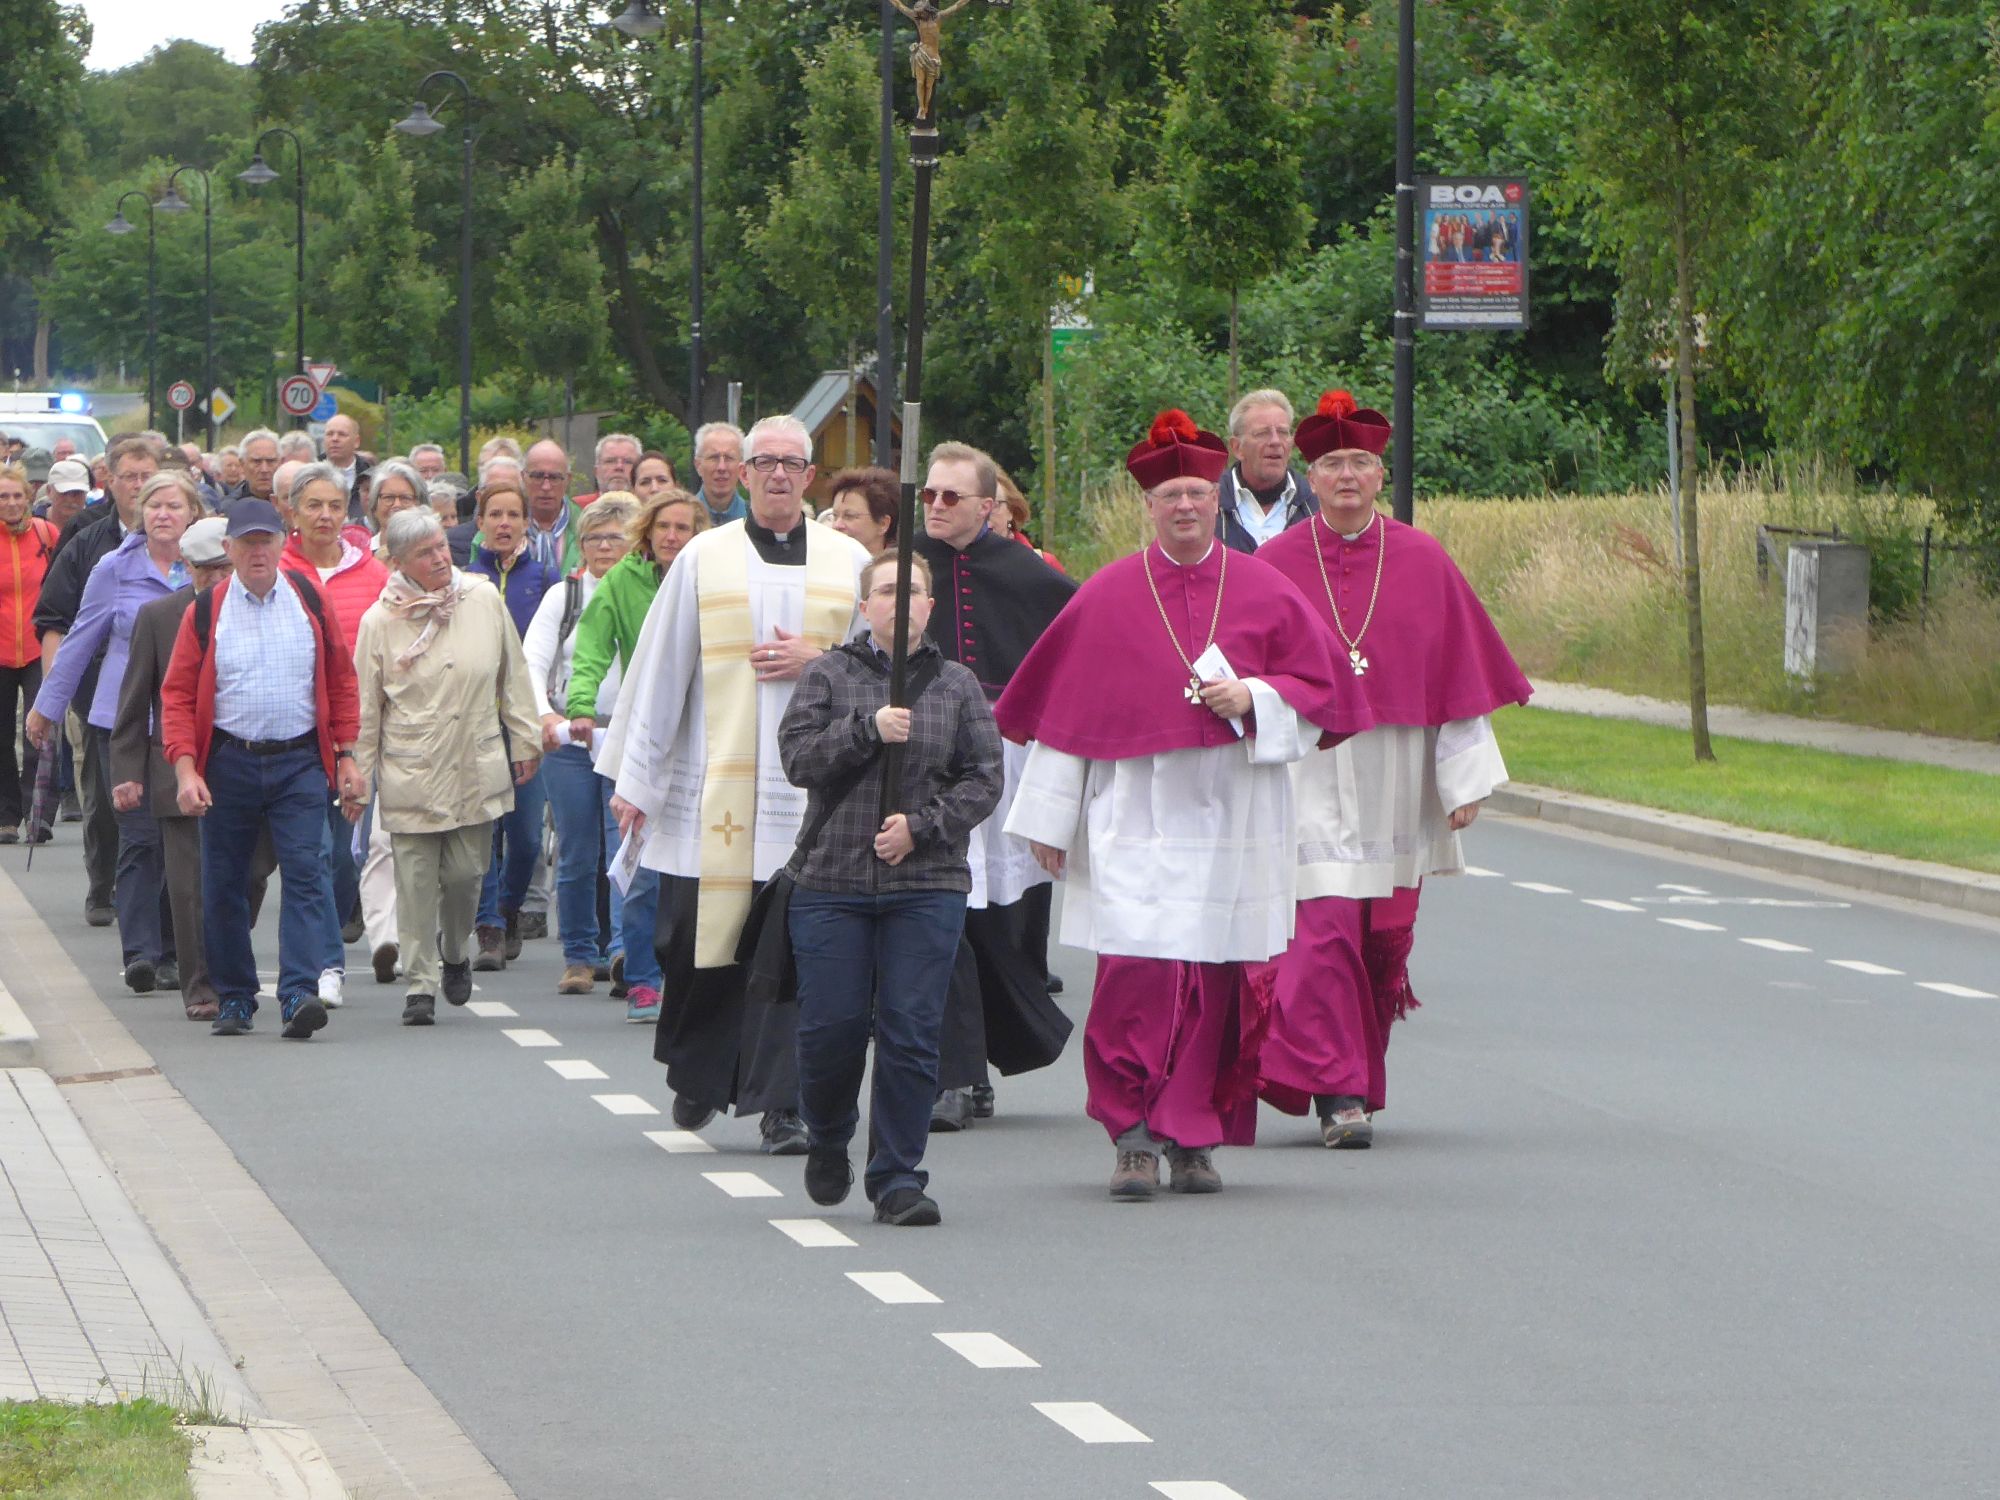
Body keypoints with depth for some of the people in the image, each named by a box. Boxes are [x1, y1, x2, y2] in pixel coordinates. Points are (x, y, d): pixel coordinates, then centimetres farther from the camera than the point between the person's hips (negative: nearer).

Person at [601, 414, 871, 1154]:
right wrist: (634, 777, 5)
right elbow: (659, 671, 7)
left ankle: (781, 1106, -1)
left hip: (813, 785, 0)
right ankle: (697, 1077, 26)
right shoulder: (704, 558, 6)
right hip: (713, 783, 0)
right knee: (701, 934, 2)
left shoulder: (848, 561, 9)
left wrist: (817, 662, -6)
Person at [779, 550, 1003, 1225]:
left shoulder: (957, 686, 9)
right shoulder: (827, 675, 6)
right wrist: (868, 729, -16)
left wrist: (920, 826, -9)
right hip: (831, 882, 0)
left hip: (928, 884, 0)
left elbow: (984, 778, 4)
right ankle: (827, 1141, 27)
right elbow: (798, 758, -4)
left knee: (911, 1033, -5)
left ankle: (897, 1178, 2)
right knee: (831, 1028, -1)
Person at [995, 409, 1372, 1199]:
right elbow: (1064, 709, 7)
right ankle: (1136, 1136, -6)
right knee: (1133, 975, -12)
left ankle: (1195, 1138, 11)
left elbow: (1319, 688, 9)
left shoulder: (1265, 593, 6)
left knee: (1217, 982, 1)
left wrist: (1252, 700, -11)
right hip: (1134, 822, -1)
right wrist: (1050, 818, 6)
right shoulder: (1106, 597, 4)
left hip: (1231, 822, 1)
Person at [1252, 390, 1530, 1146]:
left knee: (1385, 937, 9)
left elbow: (1461, 675, 5)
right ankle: (1338, 1093, -14)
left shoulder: (1423, 563, 3)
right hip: (1309, 777, -2)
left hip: (1394, 782, 2)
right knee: (1323, 930, -13)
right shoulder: (1276, 565, 0)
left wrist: (1465, 779, 2)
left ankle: (1358, 1079, 25)